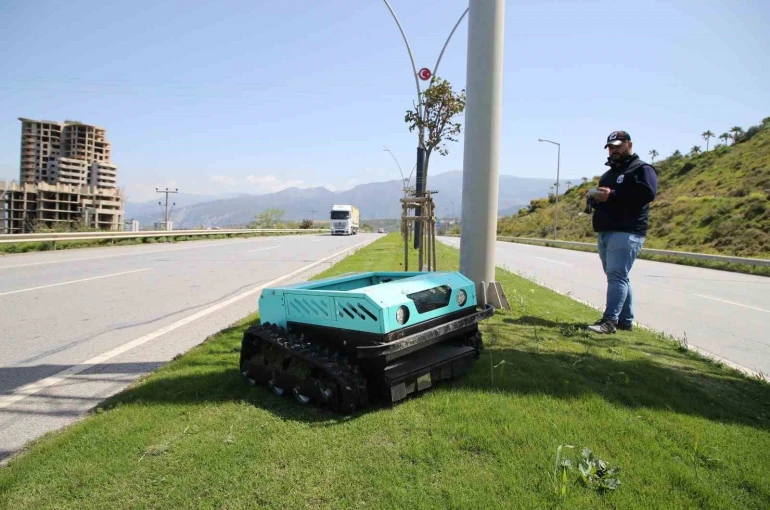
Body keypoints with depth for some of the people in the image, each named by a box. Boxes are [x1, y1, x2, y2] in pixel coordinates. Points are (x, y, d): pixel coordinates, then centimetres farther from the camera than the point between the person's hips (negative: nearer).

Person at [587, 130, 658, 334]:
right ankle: (626, 320, 17)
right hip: (605, 233, 9)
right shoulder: (609, 174, 26)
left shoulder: (642, 169, 0)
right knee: (618, 277, 11)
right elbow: (603, 199, 33)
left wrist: (612, 195, -20)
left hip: (627, 232, -9)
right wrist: (596, 199, 7)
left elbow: (647, 193, -18)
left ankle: (610, 320, -20)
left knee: (617, 275, -16)